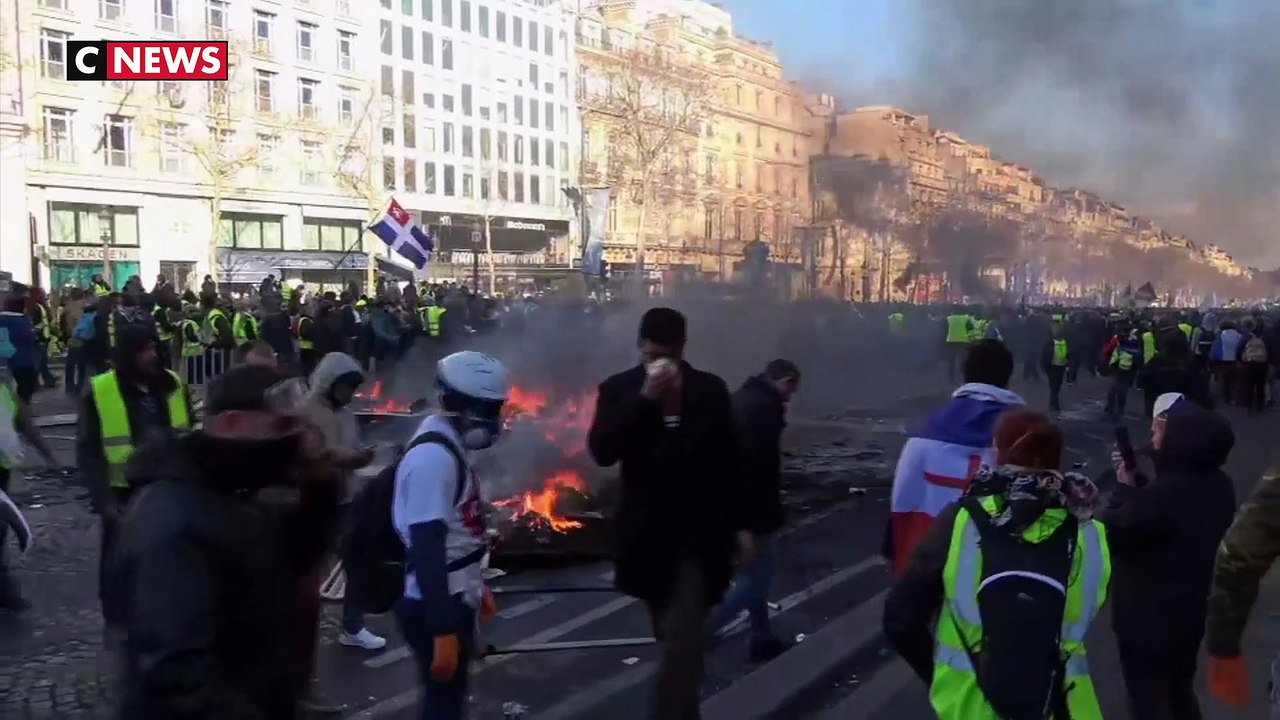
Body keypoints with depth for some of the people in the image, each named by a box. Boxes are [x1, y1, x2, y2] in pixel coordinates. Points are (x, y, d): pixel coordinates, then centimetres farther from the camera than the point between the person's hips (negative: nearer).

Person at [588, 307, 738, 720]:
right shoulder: (619, 389, -2)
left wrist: (737, 523, 4)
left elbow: (728, 462, 5)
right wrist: (644, 398, -23)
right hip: (648, 533, 1)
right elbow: (602, 451, -16)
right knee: (675, 637, 16)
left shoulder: (711, 390, -1)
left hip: (697, 533, -1)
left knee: (682, 639, -8)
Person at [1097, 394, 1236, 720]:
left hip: (1147, 618, -8)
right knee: (1180, 692, 26)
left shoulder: (1162, 495, -33)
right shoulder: (1218, 485, -5)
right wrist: (1137, 480, -2)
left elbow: (1110, 531, -20)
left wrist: (1124, 487, -9)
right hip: (1191, 609, 8)